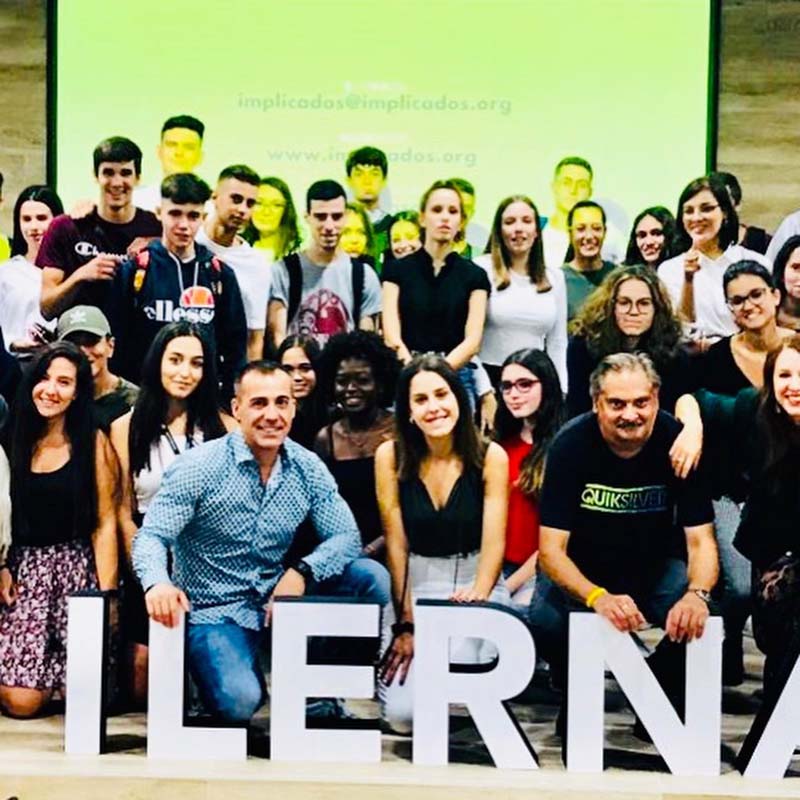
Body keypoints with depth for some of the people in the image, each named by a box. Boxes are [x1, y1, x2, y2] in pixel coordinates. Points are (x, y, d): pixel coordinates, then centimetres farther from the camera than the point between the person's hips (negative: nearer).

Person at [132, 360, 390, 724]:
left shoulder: (308, 468, -1)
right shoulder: (198, 467, -12)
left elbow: (346, 536, -3)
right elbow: (152, 538, -16)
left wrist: (303, 571, -23)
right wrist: (157, 583, -40)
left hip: (278, 598, 4)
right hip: (215, 612, -4)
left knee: (372, 577, -14)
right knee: (238, 702, -30)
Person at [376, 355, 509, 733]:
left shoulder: (490, 457, -5)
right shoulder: (390, 456, -4)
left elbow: (493, 543, -8)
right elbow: (396, 544, -5)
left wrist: (477, 596, -27)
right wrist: (405, 624, -10)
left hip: (475, 582, 0)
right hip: (413, 583, 1)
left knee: (457, 656, -32)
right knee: (403, 713, -15)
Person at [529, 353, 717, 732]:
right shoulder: (571, 444, -22)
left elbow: (701, 540, -18)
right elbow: (550, 548, -25)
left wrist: (697, 594, -41)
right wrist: (598, 598, -44)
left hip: (655, 564, 1)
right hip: (580, 566, -1)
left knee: (695, 620, -28)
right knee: (546, 623, -30)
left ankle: (664, 698, 5)